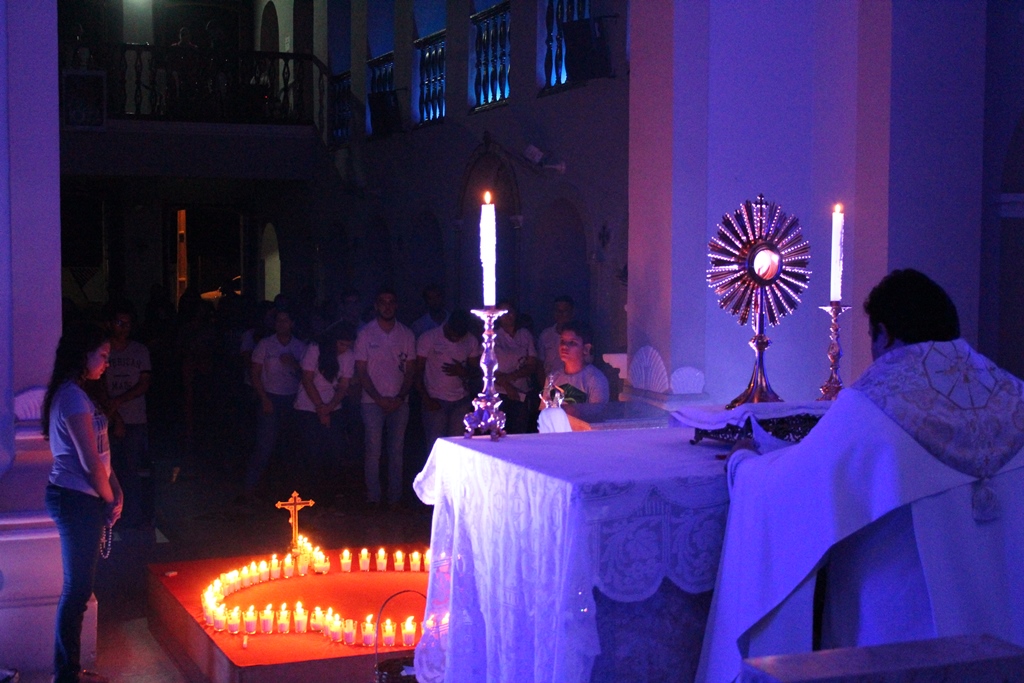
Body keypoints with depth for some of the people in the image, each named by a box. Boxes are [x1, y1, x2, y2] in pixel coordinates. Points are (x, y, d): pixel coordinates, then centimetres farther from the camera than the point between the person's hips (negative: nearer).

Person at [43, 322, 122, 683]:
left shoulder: (71, 394, 14)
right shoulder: (74, 398, -18)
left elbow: (98, 452, 16)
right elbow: (91, 464, -19)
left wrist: (115, 491, 6)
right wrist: (110, 500, -5)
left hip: (74, 500, 10)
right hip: (77, 501, -10)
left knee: (78, 586, 16)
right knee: (77, 588, -1)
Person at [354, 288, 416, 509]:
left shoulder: (406, 334, 6)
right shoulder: (366, 334, 0)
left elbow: (410, 371, 7)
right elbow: (361, 371, -1)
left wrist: (400, 397, -7)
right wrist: (379, 399, -9)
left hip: (399, 402, 2)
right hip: (372, 401, -2)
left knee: (396, 451, 3)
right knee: (374, 451, -3)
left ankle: (395, 497, 9)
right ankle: (373, 497, 5)